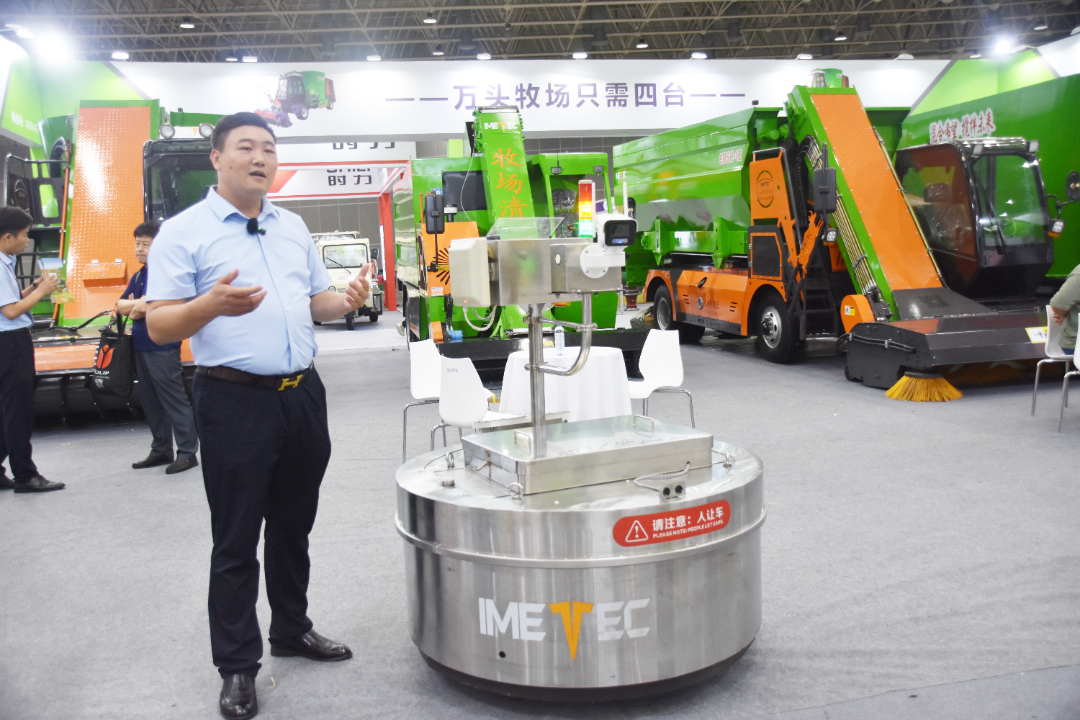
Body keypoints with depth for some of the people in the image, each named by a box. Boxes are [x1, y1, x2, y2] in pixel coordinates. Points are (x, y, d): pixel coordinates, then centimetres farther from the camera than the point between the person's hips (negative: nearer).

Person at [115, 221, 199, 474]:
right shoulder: (138, 277, 16)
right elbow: (120, 306, 11)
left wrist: (137, 308, -7)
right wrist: (139, 303, -8)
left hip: (163, 349, -9)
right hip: (141, 348, 9)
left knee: (174, 401, -6)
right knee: (150, 402, 13)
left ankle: (187, 452, -3)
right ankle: (161, 450, 22)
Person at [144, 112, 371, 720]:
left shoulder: (294, 227, 14)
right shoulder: (184, 232, -4)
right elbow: (159, 326, -9)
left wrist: (347, 300, -2)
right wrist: (213, 304, -29)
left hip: (303, 395, 6)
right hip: (236, 402, -5)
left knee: (293, 526, 18)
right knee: (237, 540, 3)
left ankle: (292, 629, 35)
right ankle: (237, 667, 16)